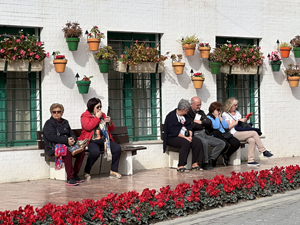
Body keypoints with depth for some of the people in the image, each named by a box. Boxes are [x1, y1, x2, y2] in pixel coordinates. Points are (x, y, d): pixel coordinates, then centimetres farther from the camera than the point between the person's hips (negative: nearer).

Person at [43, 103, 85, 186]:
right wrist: (66, 140, -20)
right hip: (53, 147, -7)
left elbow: (72, 134, 20)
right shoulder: (49, 123, 1)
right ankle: (69, 178, -38)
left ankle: (75, 175, -10)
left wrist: (73, 139, -7)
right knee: (67, 152, -37)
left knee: (81, 152, -18)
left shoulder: (65, 122, 24)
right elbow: (52, 137, -14)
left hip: (67, 145, 7)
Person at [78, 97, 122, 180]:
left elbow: (111, 129, 23)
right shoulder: (85, 116, 4)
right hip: (92, 141, -5)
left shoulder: (103, 115, 20)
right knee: (95, 152, -37)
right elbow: (88, 127, -16)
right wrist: (97, 117, -9)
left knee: (117, 148, -19)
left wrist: (109, 122, 0)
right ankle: (86, 172, -15)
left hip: (104, 140, 5)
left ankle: (113, 171, -7)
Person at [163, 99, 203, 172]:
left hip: (185, 137, 7)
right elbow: (173, 131, -17)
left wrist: (190, 135, -6)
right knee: (186, 142, -36)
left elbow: (189, 126, 14)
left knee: (198, 141, -18)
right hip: (172, 138, -7)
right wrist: (185, 137, -22)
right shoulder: (171, 116, -9)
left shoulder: (185, 116, 16)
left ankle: (195, 164, -14)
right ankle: (180, 166, -32)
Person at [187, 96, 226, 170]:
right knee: (204, 142, -40)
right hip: (195, 134, -8)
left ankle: (210, 159, -11)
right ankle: (205, 163, -24)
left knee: (222, 143, -4)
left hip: (204, 134, 8)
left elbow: (209, 123, 12)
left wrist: (200, 122, -5)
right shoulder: (187, 113, -3)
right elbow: (191, 125, -17)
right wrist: (203, 124, -2)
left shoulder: (201, 112, 22)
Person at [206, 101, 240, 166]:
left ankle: (226, 156, 8)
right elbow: (216, 126, -15)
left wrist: (220, 117, 7)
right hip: (216, 135, -8)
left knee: (237, 143, -13)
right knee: (226, 144, -35)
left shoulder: (220, 116, 24)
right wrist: (216, 117, -2)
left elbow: (226, 126, 12)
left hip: (224, 134, 8)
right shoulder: (209, 117, 0)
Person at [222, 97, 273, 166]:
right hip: (234, 134, -7)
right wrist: (238, 121, -9)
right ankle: (264, 151, -14)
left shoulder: (237, 113, 24)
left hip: (241, 133, 7)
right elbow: (228, 127, -8)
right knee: (254, 133, -22)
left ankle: (251, 160, -30)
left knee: (252, 140, -27)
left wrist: (246, 119, 8)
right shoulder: (225, 114, 2)